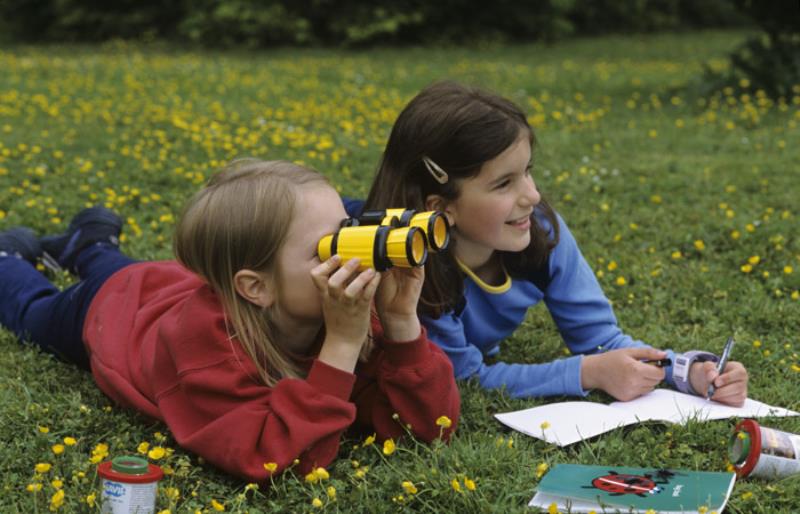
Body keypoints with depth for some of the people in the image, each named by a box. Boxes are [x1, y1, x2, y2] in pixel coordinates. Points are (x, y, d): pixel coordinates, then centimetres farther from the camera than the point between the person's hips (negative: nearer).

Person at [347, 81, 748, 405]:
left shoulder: (541, 228, -27)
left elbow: (598, 336, -19)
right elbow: (463, 381, -33)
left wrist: (690, 371, -35)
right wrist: (588, 373, -39)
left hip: (480, 355, 5)